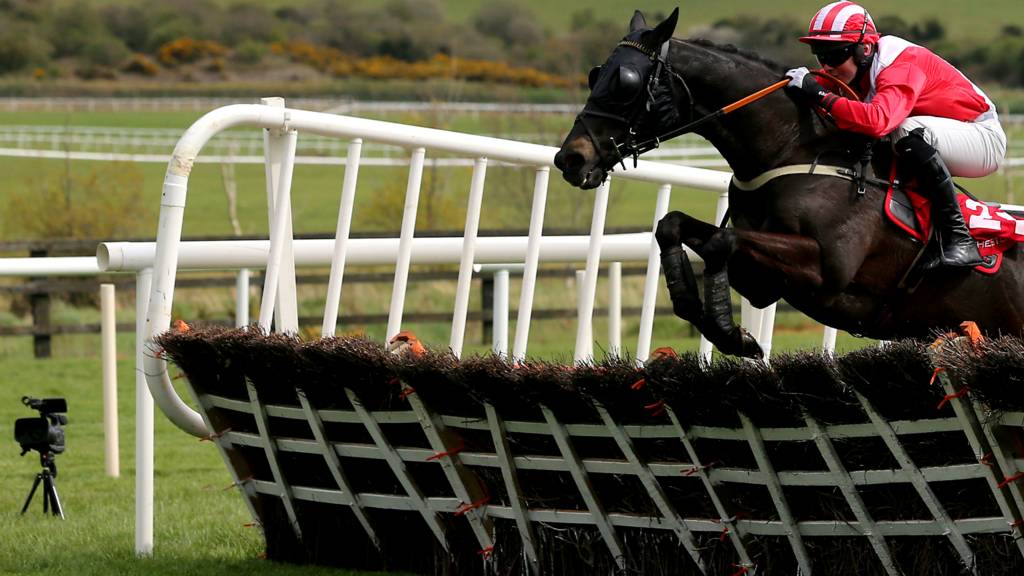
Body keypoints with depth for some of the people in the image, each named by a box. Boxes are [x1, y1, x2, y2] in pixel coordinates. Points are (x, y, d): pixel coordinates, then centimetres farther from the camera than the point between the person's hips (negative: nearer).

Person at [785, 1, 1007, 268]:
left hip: (984, 138, -9)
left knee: (909, 131, -35)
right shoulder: (861, 71, 1)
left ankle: (957, 237, -32)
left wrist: (820, 95, -42)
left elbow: (879, 120, -45)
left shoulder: (903, 65, -27)